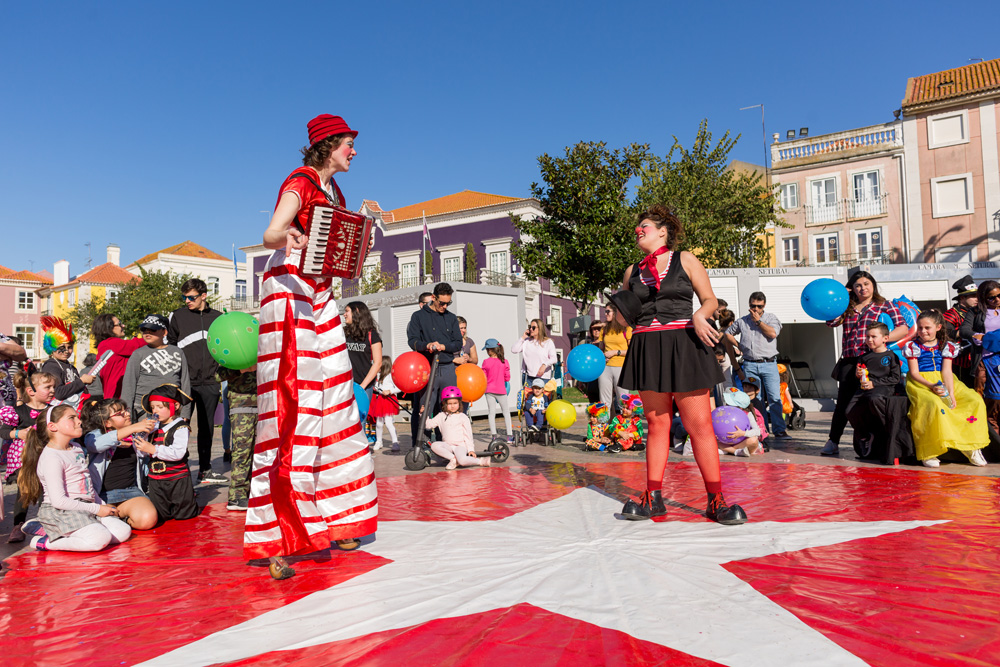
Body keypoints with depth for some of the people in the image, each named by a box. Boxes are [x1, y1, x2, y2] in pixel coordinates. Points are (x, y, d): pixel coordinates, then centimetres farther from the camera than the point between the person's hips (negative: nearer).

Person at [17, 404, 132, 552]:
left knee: (123, 532, -8)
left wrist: (102, 505, 11)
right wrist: (96, 509, -14)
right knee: (100, 539, -30)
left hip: (84, 508, 9)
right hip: (60, 513, -9)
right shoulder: (51, 458, -14)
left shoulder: (76, 448, 14)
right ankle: (47, 542, -9)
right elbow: (58, 500, -19)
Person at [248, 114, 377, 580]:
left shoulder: (333, 190, 19)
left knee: (332, 404, 6)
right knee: (291, 411, -13)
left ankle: (330, 521, 16)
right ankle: (274, 538, -7)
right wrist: (288, 238, -41)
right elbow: (270, 235, -21)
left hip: (320, 296, 9)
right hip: (289, 292, -9)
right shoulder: (299, 183, -6)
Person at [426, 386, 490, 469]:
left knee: (462, 460, -35)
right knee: (434, 445, -27)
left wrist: (470, 449, -5)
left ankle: (480, 461, -11)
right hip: (448, 445, 4)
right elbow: (429, 424, 8)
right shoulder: (441, 416, 11)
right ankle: (453, 458, -18)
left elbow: (468, 434, 2)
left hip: (460, 445, -4)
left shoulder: (463, 417, 3)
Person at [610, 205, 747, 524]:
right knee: (657, 425, 7)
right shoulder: (632, 271, 15)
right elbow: (625, 316, 20)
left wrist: (698, 316, -15)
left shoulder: (685, 260, 6)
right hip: (647, 350, 3)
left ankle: (716, 501, 4)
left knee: (699, 426, -4)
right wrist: (623, 310, -2)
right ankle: (653, 498, 13)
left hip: (684, 347, -3)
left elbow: (710, 299, 5)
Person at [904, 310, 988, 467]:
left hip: (943, 382, 4)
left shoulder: (946, 346, 10)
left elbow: (947, 371, 1)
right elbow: (914, 373, -3)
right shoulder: (913, 347, 2)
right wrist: (931, 386, -19)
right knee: (934, 404, -35)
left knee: (976, 401, -18)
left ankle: (970, 447, -8)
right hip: (920, 383, -4)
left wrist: (951, 393, -13)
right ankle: (929, 453, -28)